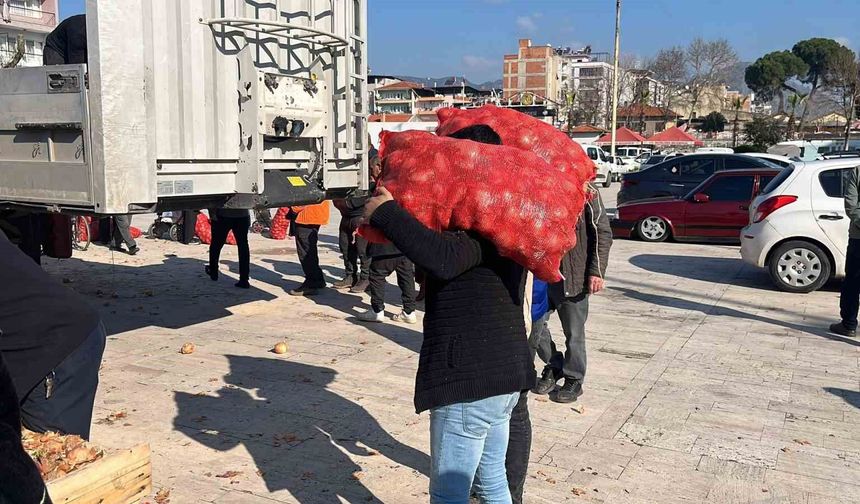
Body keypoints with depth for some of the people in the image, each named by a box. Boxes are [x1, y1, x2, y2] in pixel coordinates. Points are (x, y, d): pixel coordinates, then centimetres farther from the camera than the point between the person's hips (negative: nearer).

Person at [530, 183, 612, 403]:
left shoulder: (586, 191, -8)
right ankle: (554, 365, 34)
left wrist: (597, 271, -11)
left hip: (573, 276, -4)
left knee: (574, 331, 7)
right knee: (533, 326, 10)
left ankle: (574, 379, 26)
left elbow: (603, 233, -6)